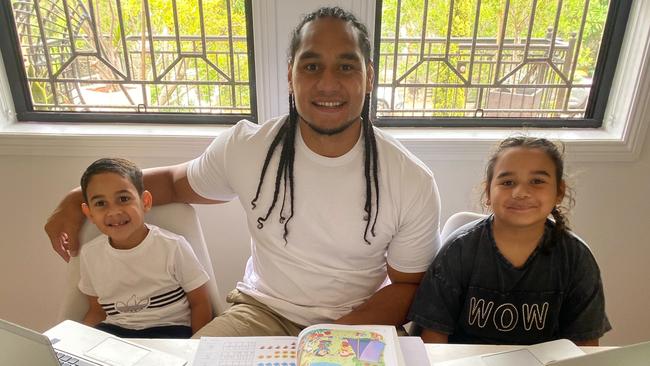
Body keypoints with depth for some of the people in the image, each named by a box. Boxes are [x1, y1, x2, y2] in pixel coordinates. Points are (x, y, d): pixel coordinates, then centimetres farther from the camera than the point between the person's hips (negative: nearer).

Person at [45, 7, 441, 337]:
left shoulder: (413, 182, -16)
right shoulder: (245, 147, -12)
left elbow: (408, 285, -5)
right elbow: (175, 182, 8)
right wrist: (80, 197, 1)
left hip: (360, 324, 1)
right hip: (263, 310, 0)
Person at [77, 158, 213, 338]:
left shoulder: (173, 247, -12)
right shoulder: (90, 253, 2)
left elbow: (200, 304, -5)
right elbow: (97, 310, 15)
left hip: (169, 330, -4)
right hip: (115, 331, 4)